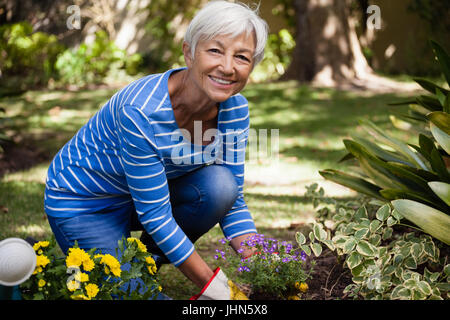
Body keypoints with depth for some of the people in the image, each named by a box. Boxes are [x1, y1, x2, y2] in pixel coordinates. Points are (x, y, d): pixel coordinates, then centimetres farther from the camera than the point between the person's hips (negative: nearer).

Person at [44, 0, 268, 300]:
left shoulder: (235, 108, -15)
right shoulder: (141, 112, -35)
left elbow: (233, 200, -8)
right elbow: (154, 214, -29)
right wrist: (214, 286, -26)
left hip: (154, 189, 6)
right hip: (84, 200, -6)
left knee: (219, 184, -23)